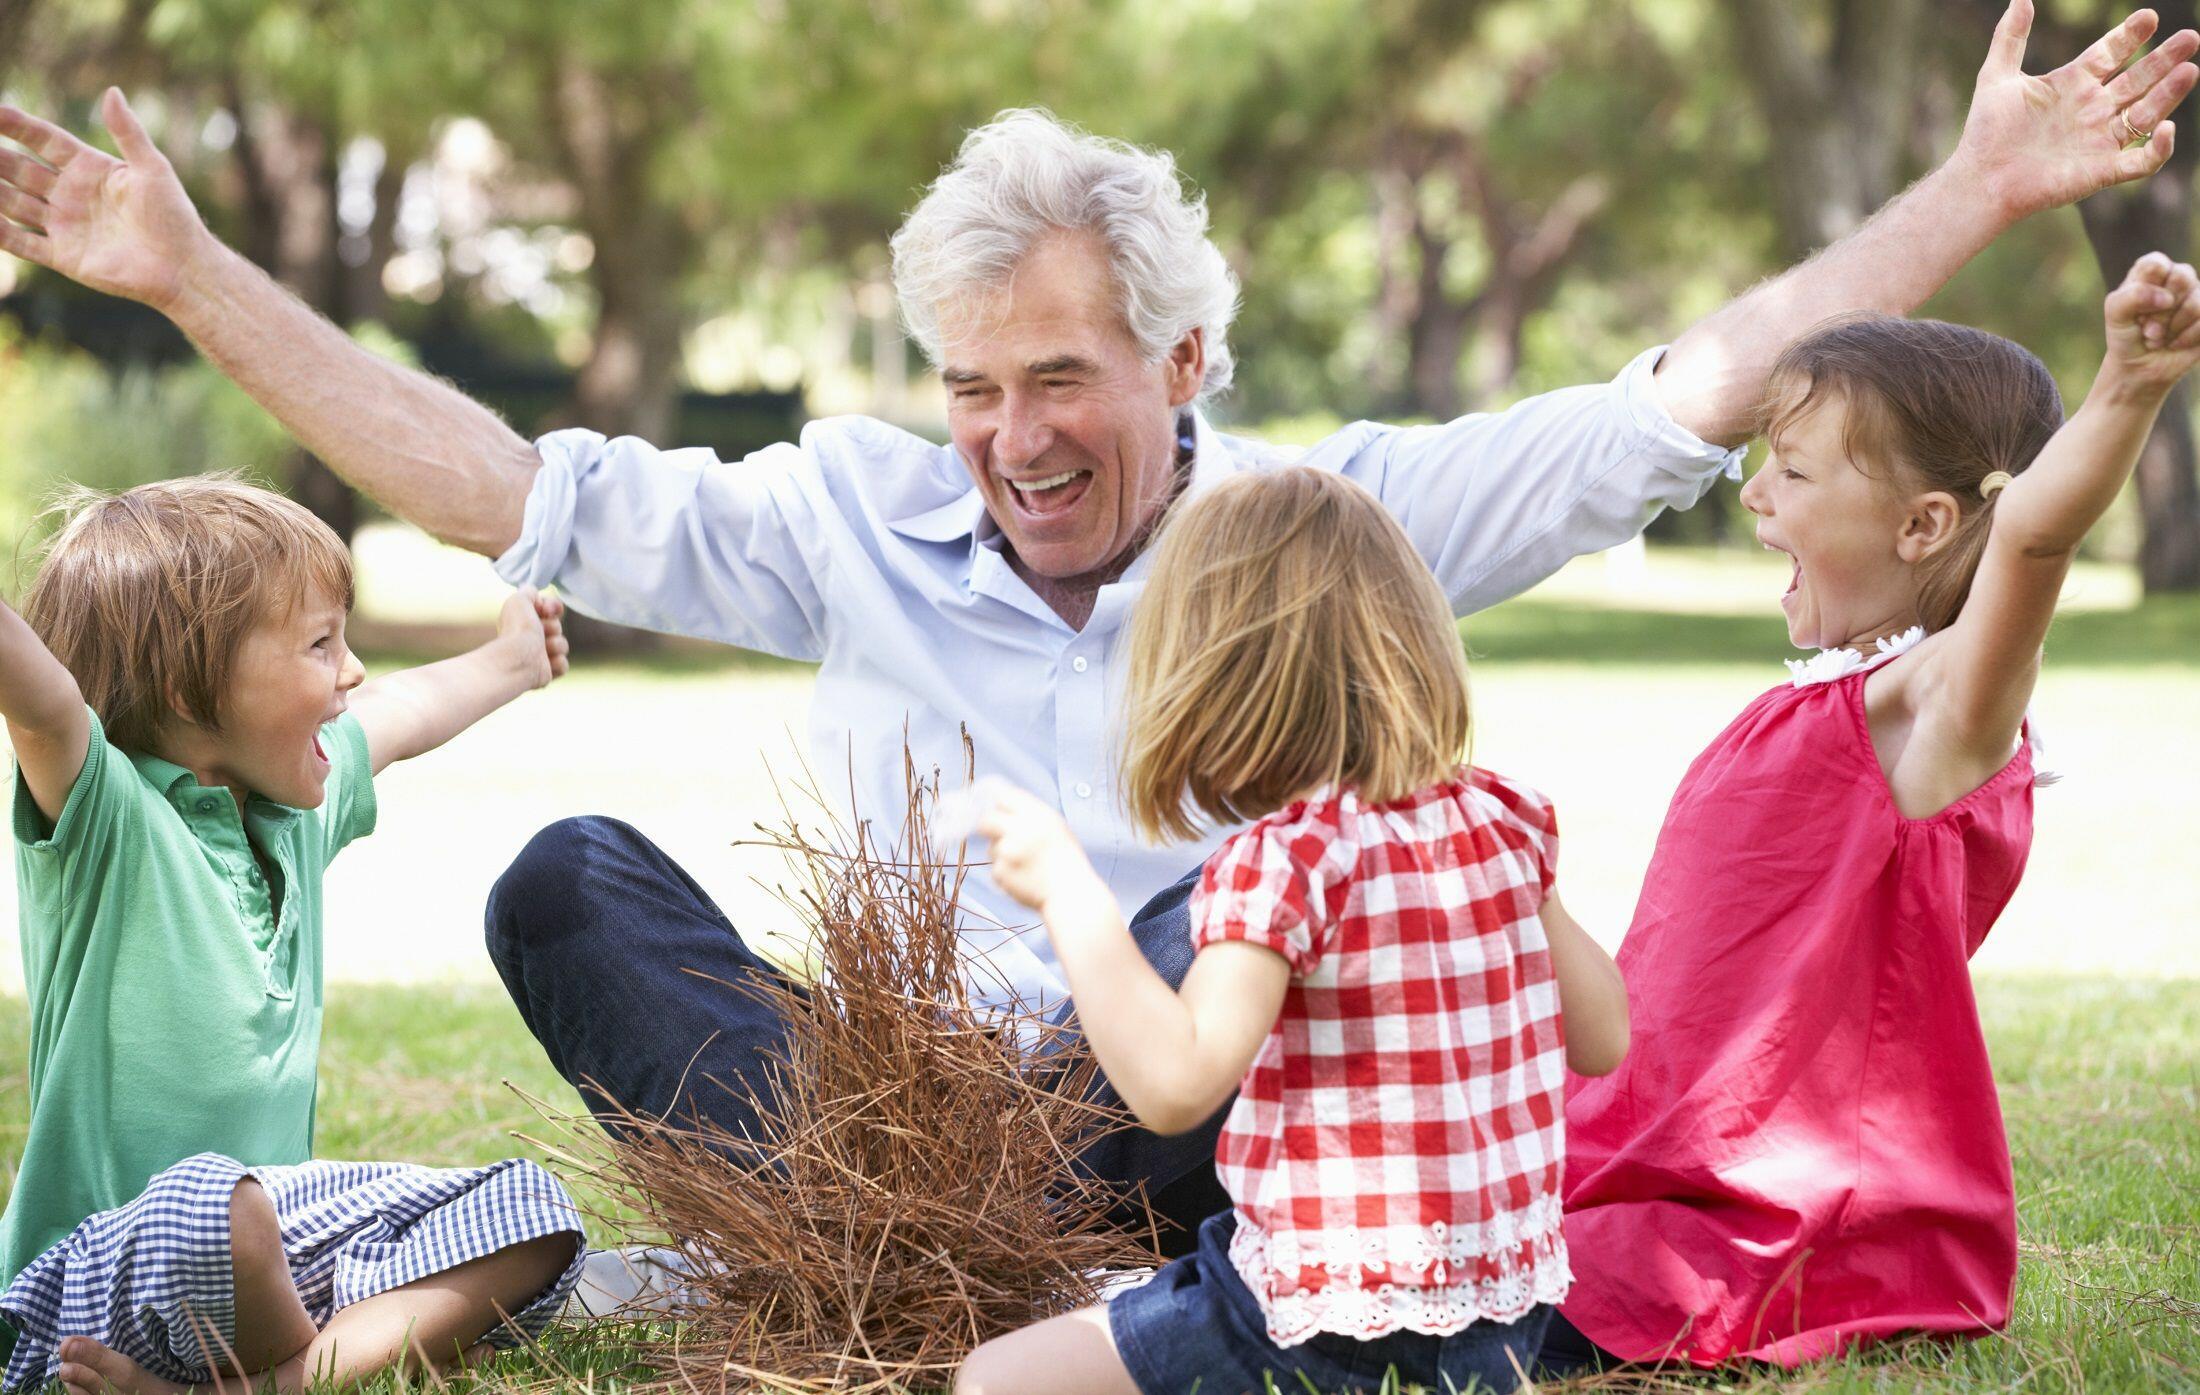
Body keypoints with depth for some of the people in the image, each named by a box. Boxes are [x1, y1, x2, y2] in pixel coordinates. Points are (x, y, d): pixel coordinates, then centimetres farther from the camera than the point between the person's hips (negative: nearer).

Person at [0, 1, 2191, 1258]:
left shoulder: (1336, 519, 4)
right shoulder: (858, 525, 7)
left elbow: (1689, 403, 2)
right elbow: (508, 493, 4)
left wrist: (1982, 190, -3)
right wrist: (195, 277, -1)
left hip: (1207, 1134, -2)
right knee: (566, 884, -18)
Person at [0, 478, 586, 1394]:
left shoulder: (301, 804, 12)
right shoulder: (106, 818, -14)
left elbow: (404, 712, 33)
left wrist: (510, 661, 51)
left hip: (287, 1222, 9)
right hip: (106, 1273, -8)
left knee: (531, 1214, -3)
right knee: (211, 1199, -40)